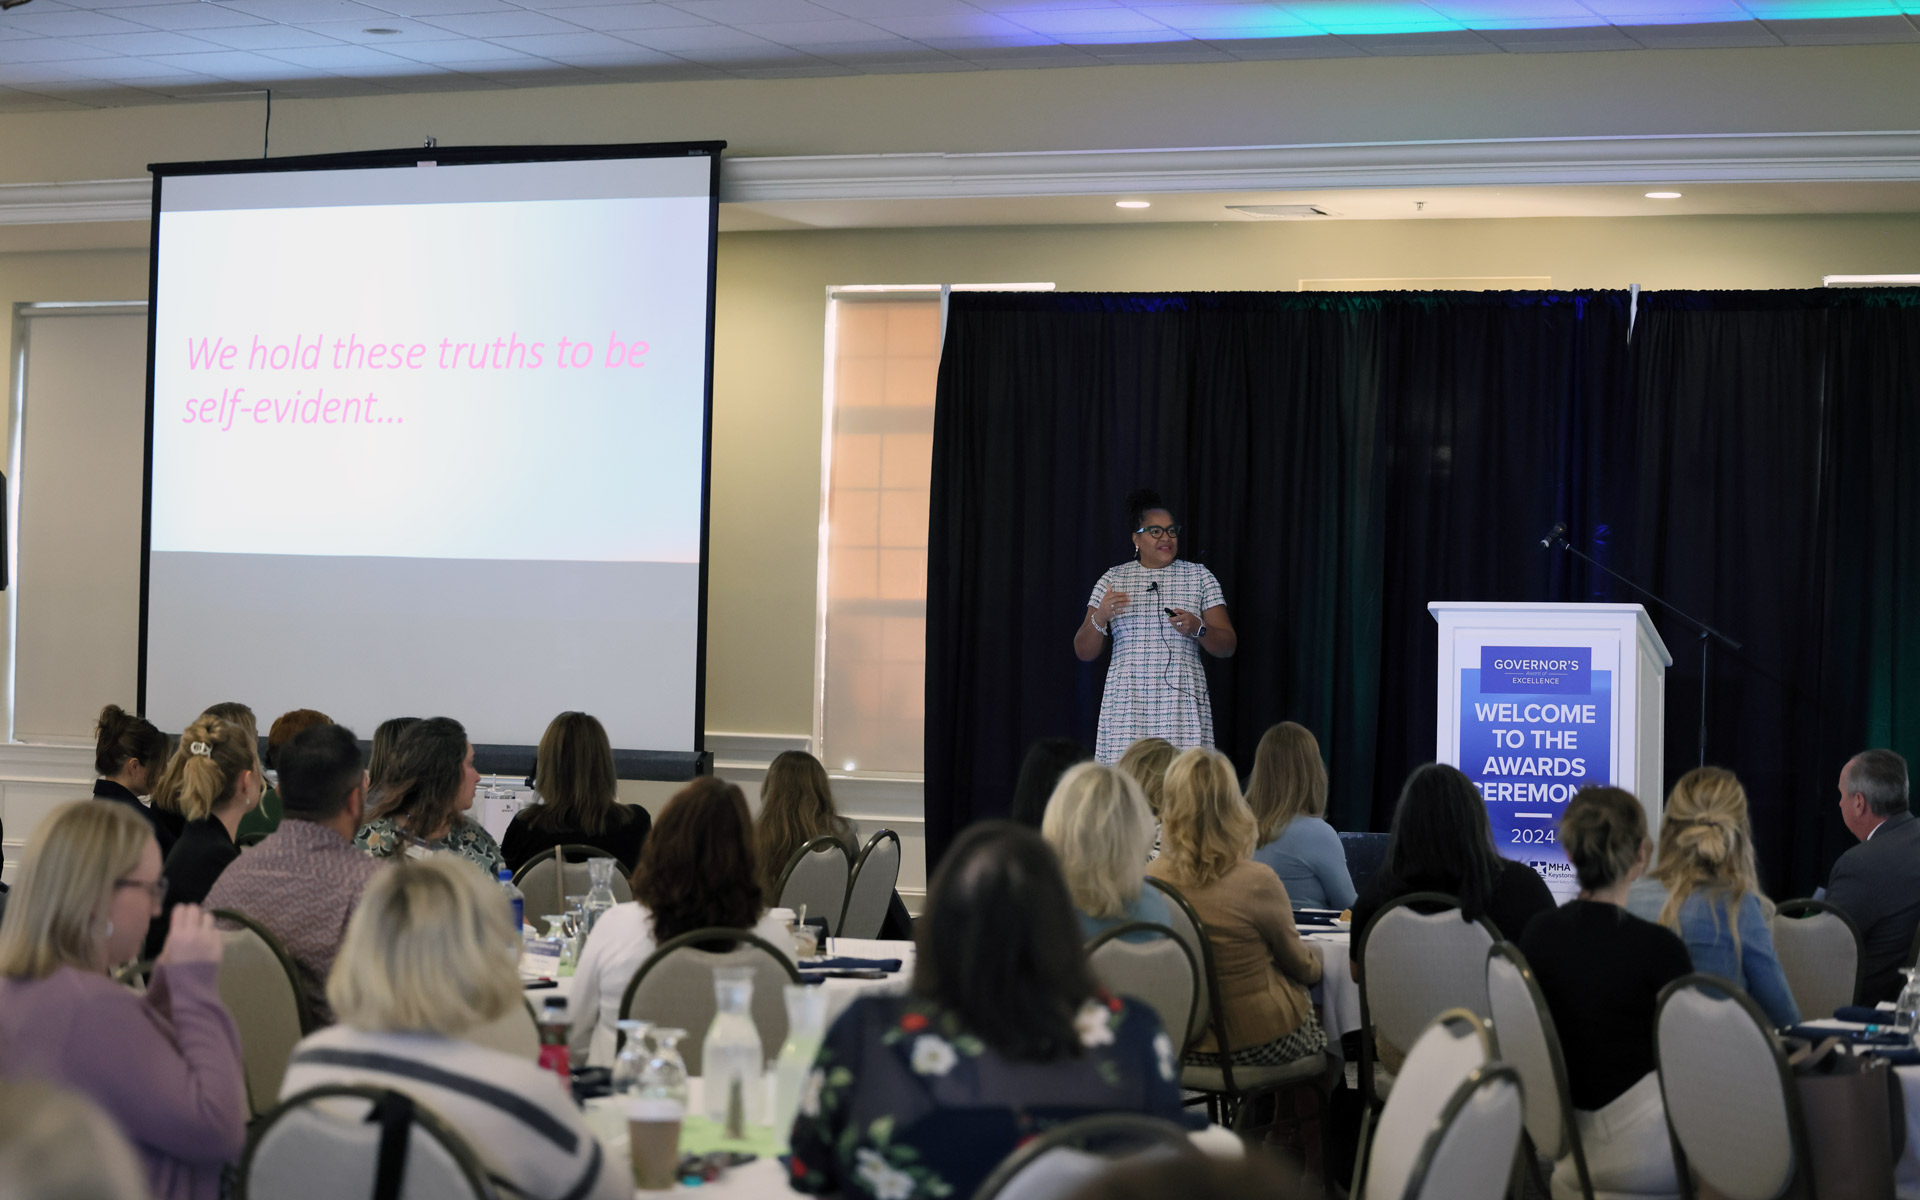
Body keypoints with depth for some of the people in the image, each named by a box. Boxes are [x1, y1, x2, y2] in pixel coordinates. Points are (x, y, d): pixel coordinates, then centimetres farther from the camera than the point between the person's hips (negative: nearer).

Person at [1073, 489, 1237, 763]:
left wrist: (1197, 628, -11)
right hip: (1127, 706, 0)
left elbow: (1228, 647, 8)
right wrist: (1100, 617, -10)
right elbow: (1084, 652, 9)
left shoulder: (1199, 577, 11)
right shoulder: (1113, 579, 11)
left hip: (1182, 706, 0)